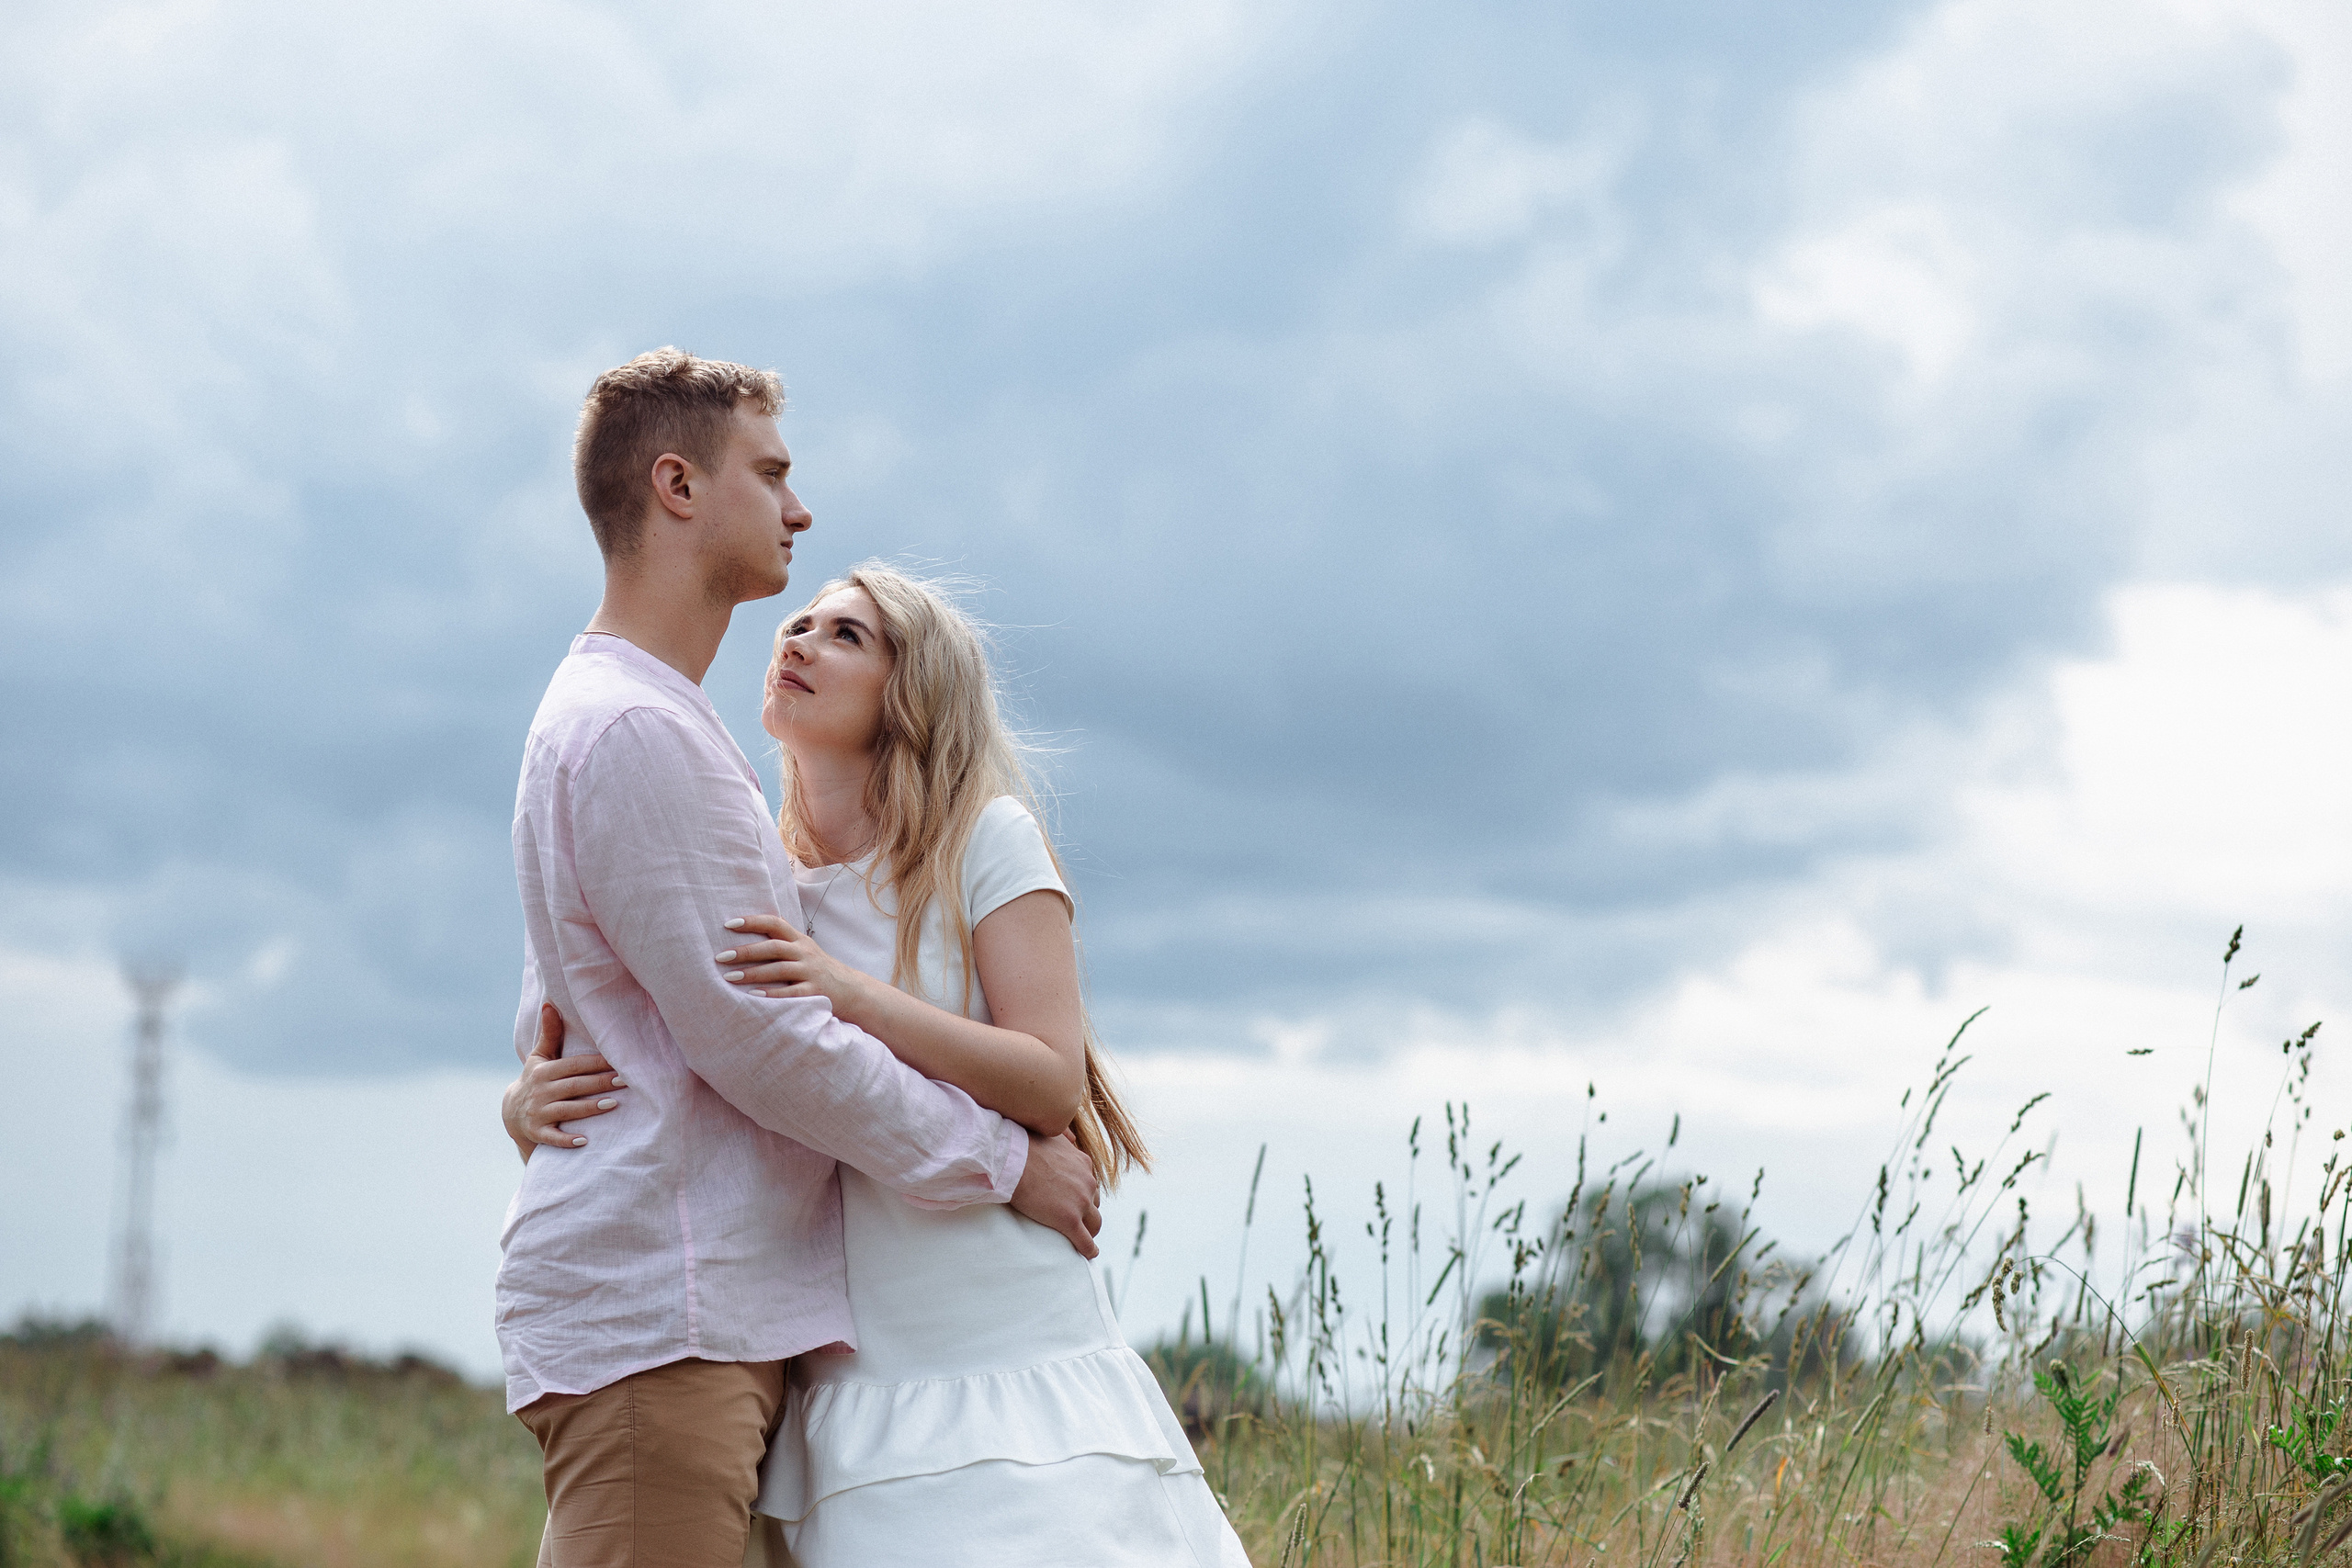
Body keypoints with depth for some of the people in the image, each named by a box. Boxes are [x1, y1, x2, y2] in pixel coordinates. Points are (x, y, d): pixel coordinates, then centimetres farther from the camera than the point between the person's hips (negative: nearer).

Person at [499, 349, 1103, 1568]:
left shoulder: (593, 715, 23)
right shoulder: (642, 731, -12)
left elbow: (546, 1036, 27)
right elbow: (756, 1036, -14)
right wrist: (1002, 1161, -6)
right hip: (661, 1324, -10)